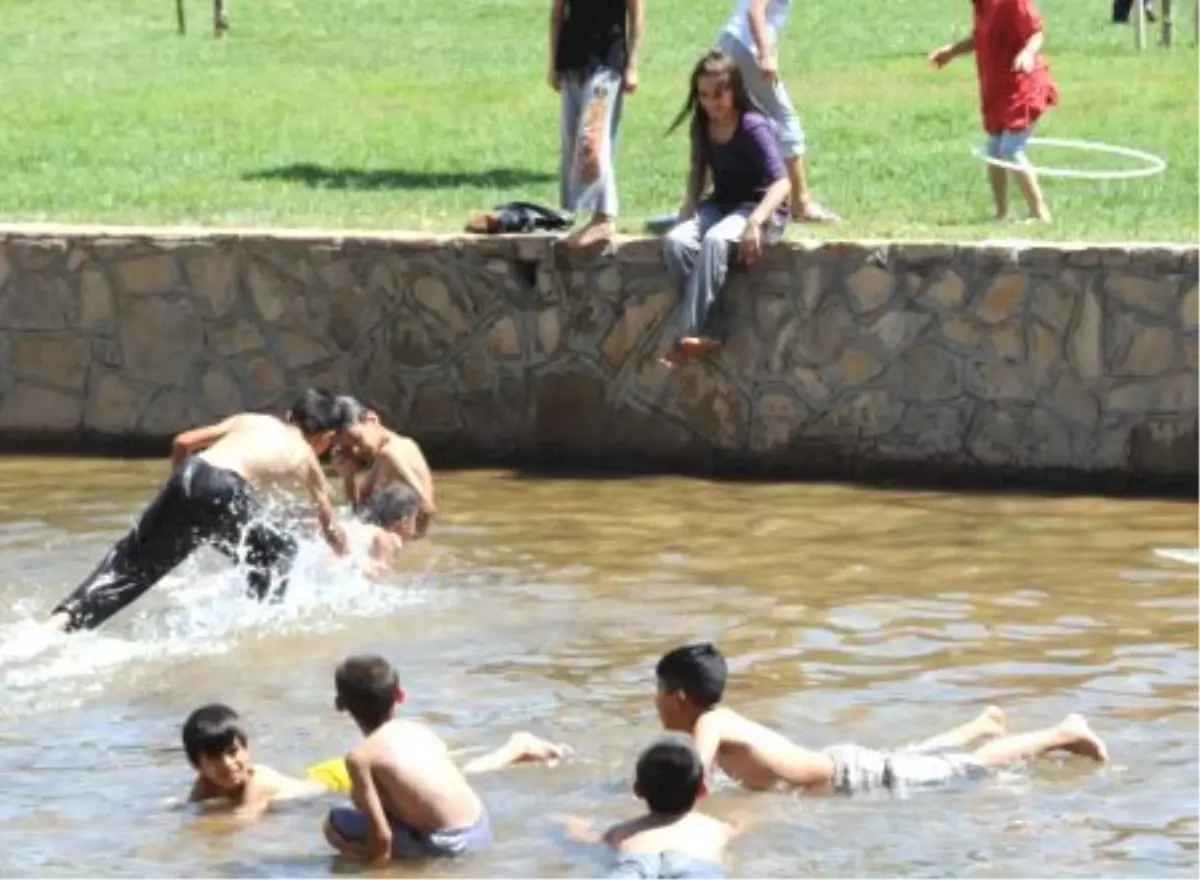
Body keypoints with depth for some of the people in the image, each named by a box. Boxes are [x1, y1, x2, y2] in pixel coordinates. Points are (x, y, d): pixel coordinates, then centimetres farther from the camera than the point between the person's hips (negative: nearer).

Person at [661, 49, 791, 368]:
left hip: (760, 207, -7)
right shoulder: (702, 127, 3)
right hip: (720, 204, 7)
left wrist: (755, 223, -37)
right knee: (676, 241, -24)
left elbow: (781, 182, -24)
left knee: (715, 239, -37)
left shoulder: (752, 127, -17)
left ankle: (692, 332, -35)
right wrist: (690, 203, 1)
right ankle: (704, 332, -23)